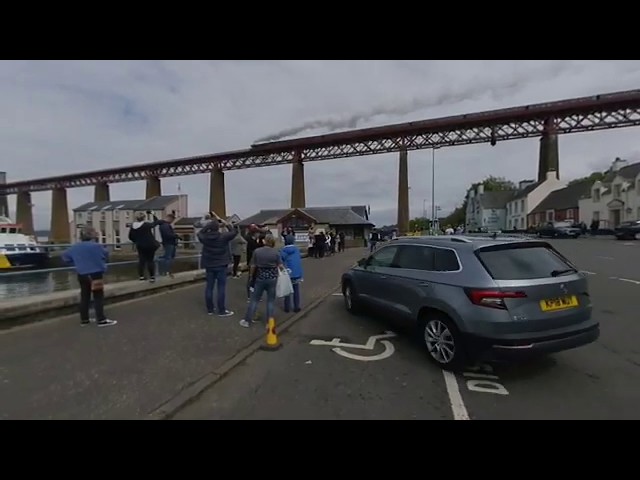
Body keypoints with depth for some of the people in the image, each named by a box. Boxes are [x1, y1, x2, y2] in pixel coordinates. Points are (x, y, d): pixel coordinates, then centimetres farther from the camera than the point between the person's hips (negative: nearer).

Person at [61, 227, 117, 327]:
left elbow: (65, 257, 12)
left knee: (84, 297, 15)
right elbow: (106, 256, -3)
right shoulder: (97, 246, -15)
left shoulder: (74, 247, 3)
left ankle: (84, 319, 22)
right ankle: (101, 320, -2)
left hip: (81, 275, 6)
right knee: (98, 297, -2)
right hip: (95, 274, -6)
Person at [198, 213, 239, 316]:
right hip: (221, 265, -4)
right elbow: (234, 231, -1)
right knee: (221, 287, 1)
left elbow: (200, 233, 19)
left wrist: (210, 224, 15)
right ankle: (222, 311, 5)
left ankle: (210, 309, 19)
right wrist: (226, 223, 10)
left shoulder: (205, 237, -5)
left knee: (209, 287, 11)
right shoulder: (223, 236, -15)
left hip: (209, 265, 4)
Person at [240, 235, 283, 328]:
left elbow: (253, 266, -2)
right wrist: (283, 269, 17)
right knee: (271, 300, 9)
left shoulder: (257, 251, -6)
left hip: (260, 278, 0)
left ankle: (247, 321, 15)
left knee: (254, 299, 10)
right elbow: (280, 266, -6)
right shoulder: (276, 252, -7)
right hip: (272, 278, 0)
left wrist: (251, 276, 13)